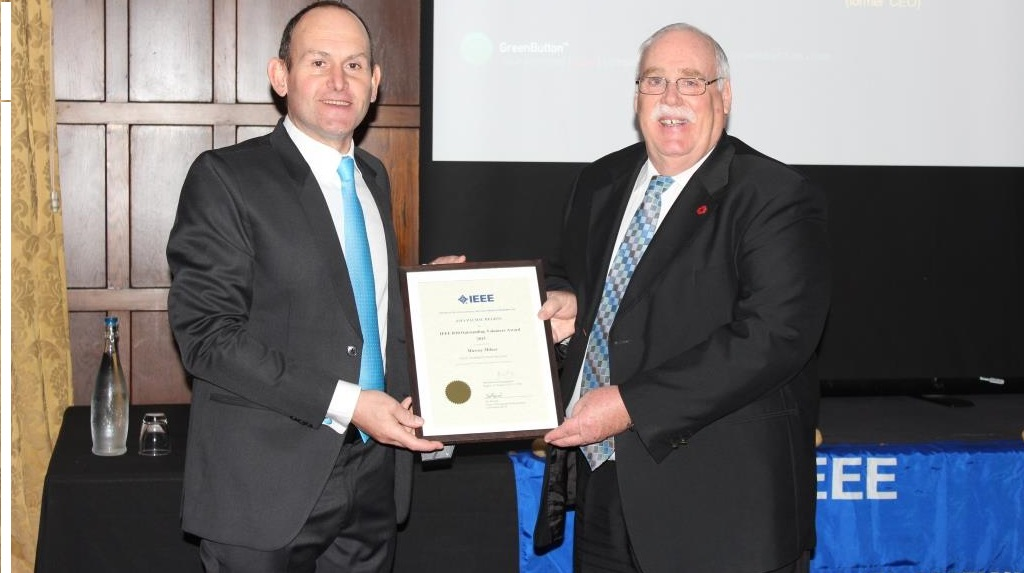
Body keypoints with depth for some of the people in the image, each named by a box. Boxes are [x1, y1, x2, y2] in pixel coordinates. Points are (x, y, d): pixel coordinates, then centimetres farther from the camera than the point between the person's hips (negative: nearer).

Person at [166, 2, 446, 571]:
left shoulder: (373, 177, 14)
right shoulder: (225, 177, -9)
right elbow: (206, 334, -16)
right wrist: (344, 403, -20)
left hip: (373, 476, 6)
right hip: (269, 486, -6)